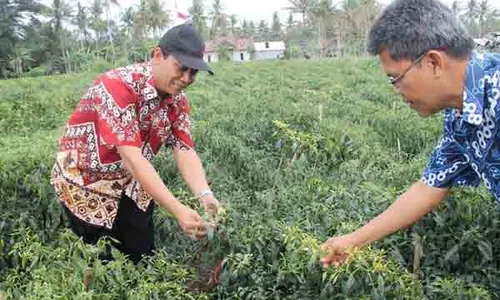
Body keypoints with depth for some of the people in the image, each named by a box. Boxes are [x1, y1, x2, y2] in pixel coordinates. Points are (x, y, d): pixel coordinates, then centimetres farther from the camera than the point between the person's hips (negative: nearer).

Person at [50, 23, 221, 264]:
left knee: (144, 258, 12)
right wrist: (178, 210, -44)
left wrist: (205, 196, -35)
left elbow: (185, 152, -16)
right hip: (87, 183, -6)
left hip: (131, 186, 6)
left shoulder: (177, 100, -8)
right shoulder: (118, 85, -31)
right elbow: (131, 156, -38)